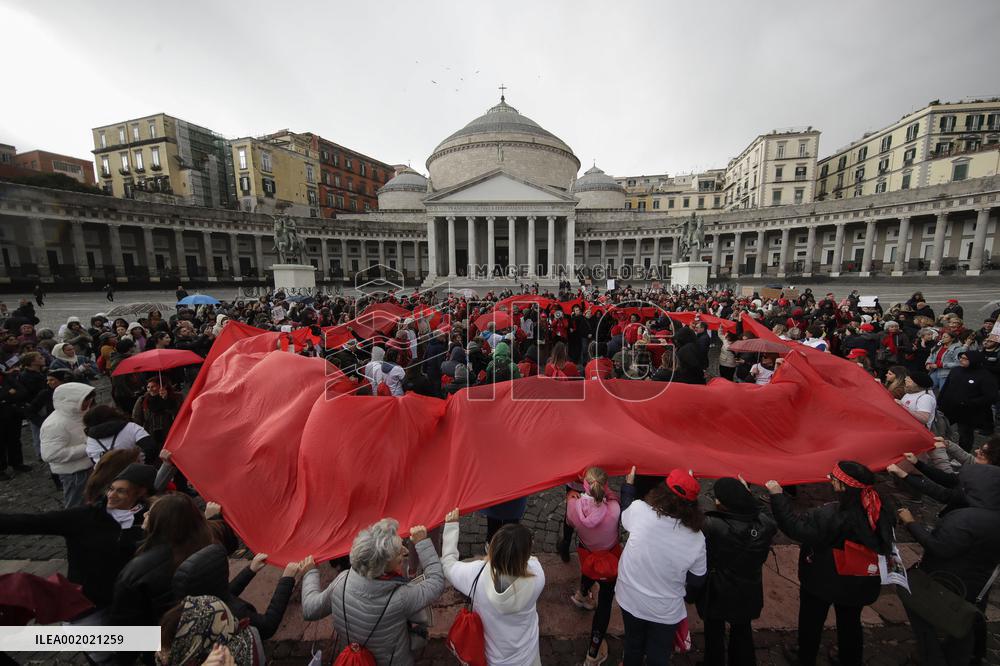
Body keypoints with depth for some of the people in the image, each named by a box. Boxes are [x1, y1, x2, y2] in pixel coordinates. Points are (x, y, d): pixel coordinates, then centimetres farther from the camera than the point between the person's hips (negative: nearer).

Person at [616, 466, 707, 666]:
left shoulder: (640, 510, -27)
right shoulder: (697, 538, -21)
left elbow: (624, 510, -2)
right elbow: (696, 582, -6)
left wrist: (629, 484, 12)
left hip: (630, 599, 0)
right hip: (666, 611, 0)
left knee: (633, 647, 28)